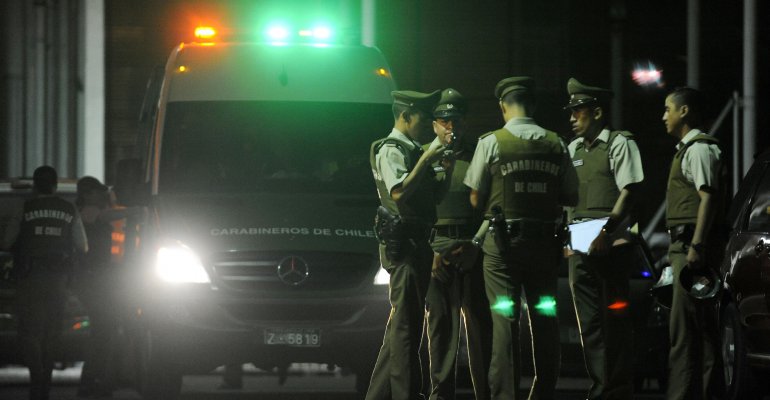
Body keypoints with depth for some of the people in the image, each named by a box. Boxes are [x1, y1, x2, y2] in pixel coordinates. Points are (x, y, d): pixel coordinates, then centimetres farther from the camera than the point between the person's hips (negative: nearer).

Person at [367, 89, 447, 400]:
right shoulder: (391, 150, -8)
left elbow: (434, 196, 23)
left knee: (401, 325, 12)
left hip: (417, 243, 10)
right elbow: (399, 192, -23)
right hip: (402, 242, -10)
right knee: (406, 323, -11)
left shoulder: (412, 150, 21)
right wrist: (426, 160, -19)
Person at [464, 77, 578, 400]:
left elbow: (476, 199, -3)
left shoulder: (491, 143, -7)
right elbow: (571, 197, 6)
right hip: (545, 241, 3)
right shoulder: (556, 145, 1)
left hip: (503, 242, -3)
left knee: (505, 321, -1)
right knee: (544, 322, 11)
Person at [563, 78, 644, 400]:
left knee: (615, 318, -4)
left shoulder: (619, 143, -2)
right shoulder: (573, 149, 18)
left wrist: (606, 230, -19)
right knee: (589, 319, 5)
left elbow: (628, 191, -10)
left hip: (611, 243, -7)